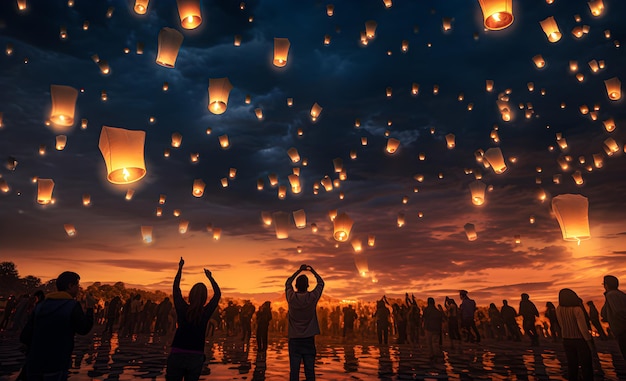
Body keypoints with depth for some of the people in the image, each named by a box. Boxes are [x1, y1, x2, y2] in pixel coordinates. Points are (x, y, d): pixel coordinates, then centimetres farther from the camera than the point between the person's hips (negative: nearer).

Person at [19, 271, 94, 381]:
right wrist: (90, 308, 11)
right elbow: (84, 329, 0)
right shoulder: (73, 306, -11)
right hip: (56, 366, -5)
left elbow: (24, 337, 3)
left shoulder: (40, 306, 4)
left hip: (34, 365, 5)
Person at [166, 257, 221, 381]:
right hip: (196, 358, 1)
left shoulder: (182, 309, -6)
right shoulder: (206, 313, -5)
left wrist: (180, 268, 14)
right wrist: (210, 277, 18)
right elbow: (218, 293, 9)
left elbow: (176, 288, 6)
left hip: (177, 355, -1)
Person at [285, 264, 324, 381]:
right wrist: (312, 270, 20)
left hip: (294, 339, 1)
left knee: (294, 370, 2)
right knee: (310, 370, 4)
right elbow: (321, 282, 10)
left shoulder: (291, 297, -5)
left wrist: (299, 270, 23)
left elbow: (288, 282, 15)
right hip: (309, 339, 0)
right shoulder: (312, 297, -7)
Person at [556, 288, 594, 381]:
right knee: (586, 365, 7)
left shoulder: (559, 309, -5)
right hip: (581, 340, -4)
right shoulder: (577, 309, -20)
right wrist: (589, 340, -10)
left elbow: (561, 325, 4)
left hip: (566, 340, 4)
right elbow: (583, 327, -21)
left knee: (572, 365, 13)